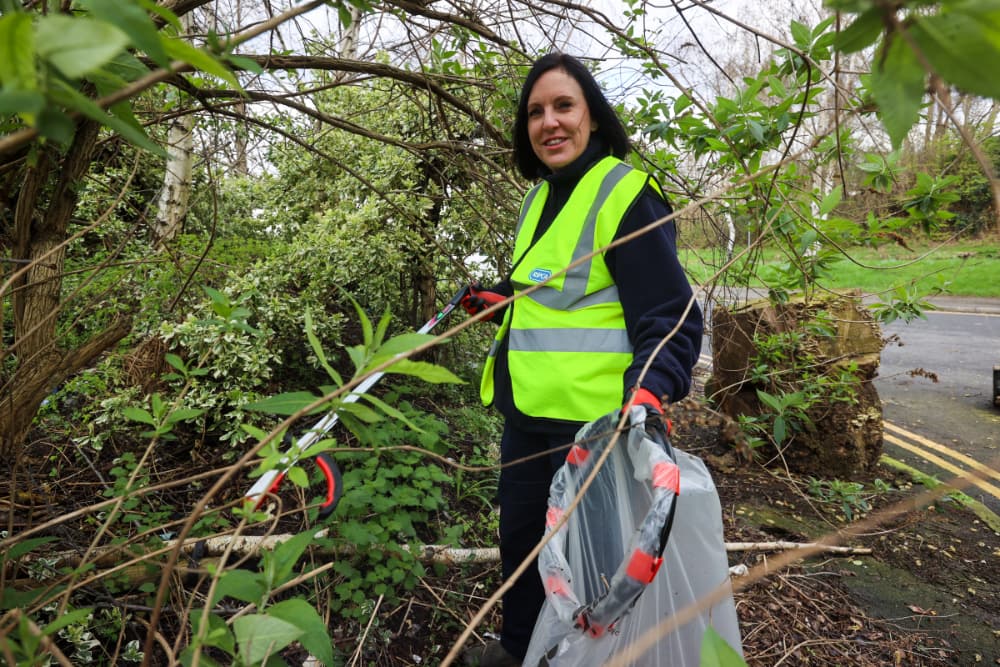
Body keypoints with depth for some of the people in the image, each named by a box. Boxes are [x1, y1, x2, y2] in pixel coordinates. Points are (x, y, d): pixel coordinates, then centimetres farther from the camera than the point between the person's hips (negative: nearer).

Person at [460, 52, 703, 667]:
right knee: (520, 535, 22)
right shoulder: (540, 196, 12)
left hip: (590, 417, -8)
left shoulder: (626, 194, -13)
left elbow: (671, 317, -17)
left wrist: (651, 388, -33)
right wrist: (498, 303, 10)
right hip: (529, 409, 9)